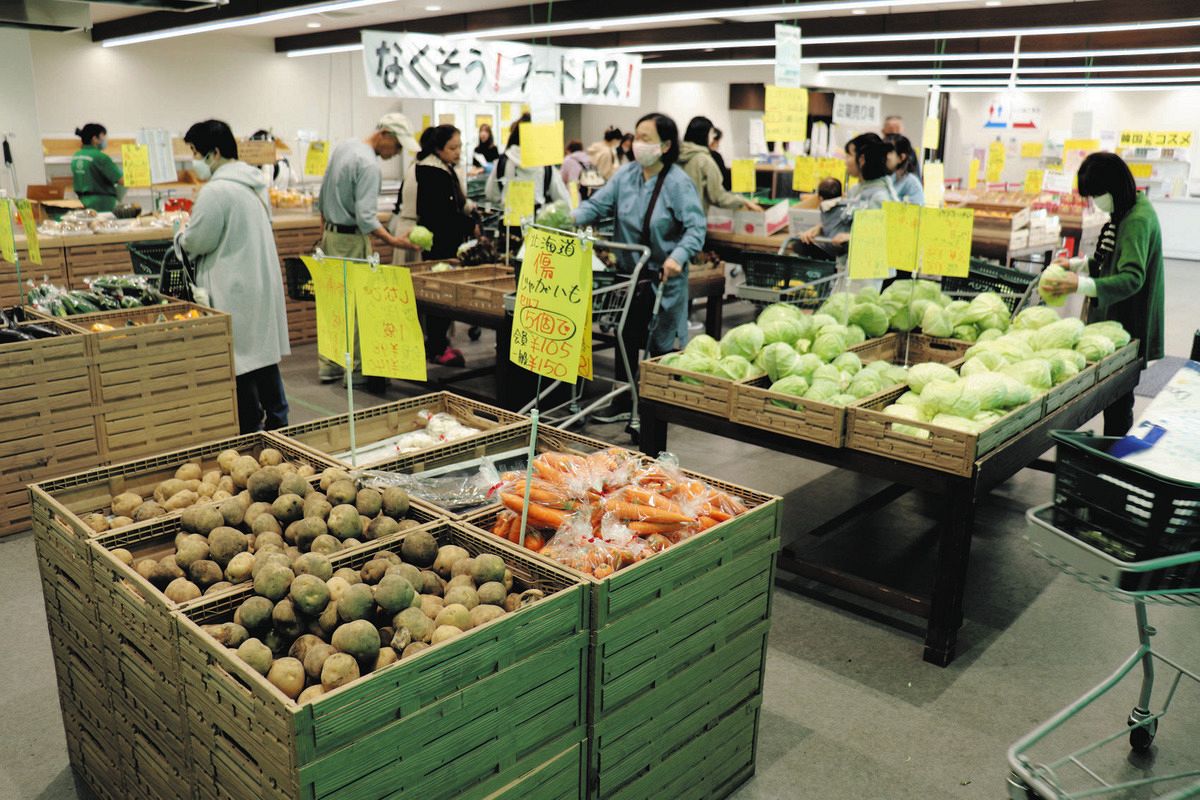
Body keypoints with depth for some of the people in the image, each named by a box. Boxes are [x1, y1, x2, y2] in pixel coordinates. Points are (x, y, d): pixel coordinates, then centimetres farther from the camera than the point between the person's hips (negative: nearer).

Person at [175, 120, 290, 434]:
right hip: (263, 281, 9)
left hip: (235, 291, -9)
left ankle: (251, 426, 8)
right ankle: (276, 420, 23)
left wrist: (182, 235, 8)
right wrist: (193, 232, 20)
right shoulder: (255, 183, 9)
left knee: (238, 359, 0)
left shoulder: (215, 191, -18)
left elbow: (196, 243, -13)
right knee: (263, 350, 15)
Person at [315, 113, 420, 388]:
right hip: (352, 241, -9)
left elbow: (323, 197, 19)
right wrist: (393, 241, -30)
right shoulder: (369, 165, -19)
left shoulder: (343, 147, 11)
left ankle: (329, 365, 20)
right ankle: (356, 369, 2)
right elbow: (365, 217, -25)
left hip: (331, 235, 9)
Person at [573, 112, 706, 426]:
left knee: (659, 344, 4)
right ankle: (623, 404, 28)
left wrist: (678, 256, -37)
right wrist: (571, 218, -20)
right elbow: (598, 204, -1)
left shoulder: (679, 183, -15)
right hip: (629, 272, 6)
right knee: (626, 337, 13)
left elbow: (697, 226, -21)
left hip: (663, 277, -6)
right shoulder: (626, 175, 2)